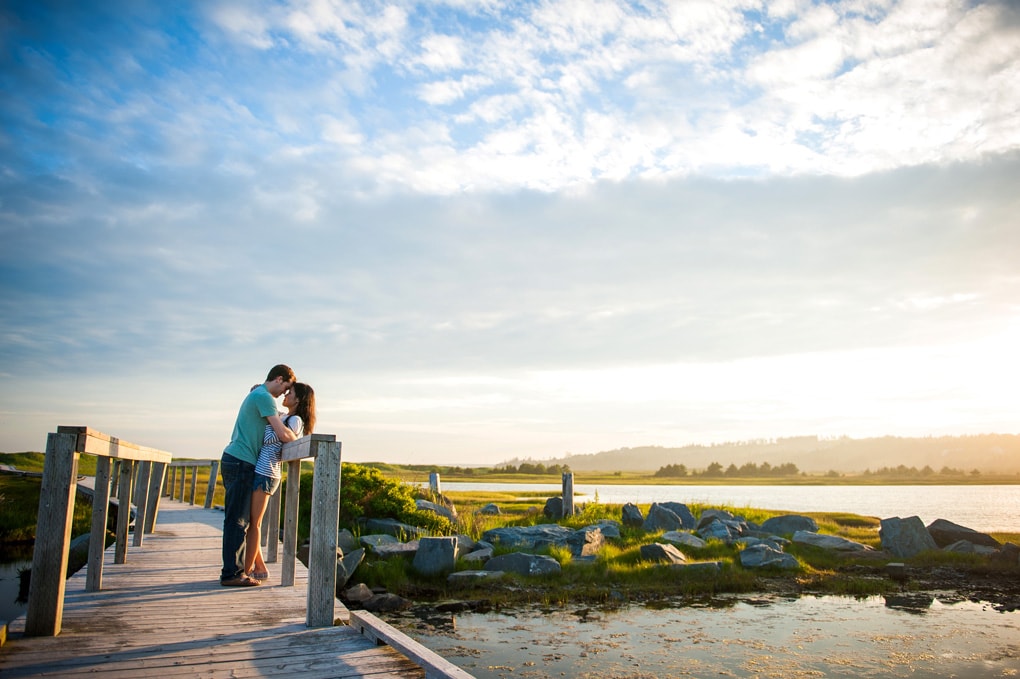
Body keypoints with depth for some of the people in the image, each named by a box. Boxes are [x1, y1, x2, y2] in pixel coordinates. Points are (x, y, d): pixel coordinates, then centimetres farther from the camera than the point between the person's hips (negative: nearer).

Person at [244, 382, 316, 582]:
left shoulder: (295, 421, -9)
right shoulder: (284, 418, 19)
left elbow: (269, 439, -17)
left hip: (265, 474, -9)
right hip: (260, 472, 9)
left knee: (253, 524, -3)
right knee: (248, 522, 13)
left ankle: (246, 571, 5)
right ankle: (259, 568, 19)